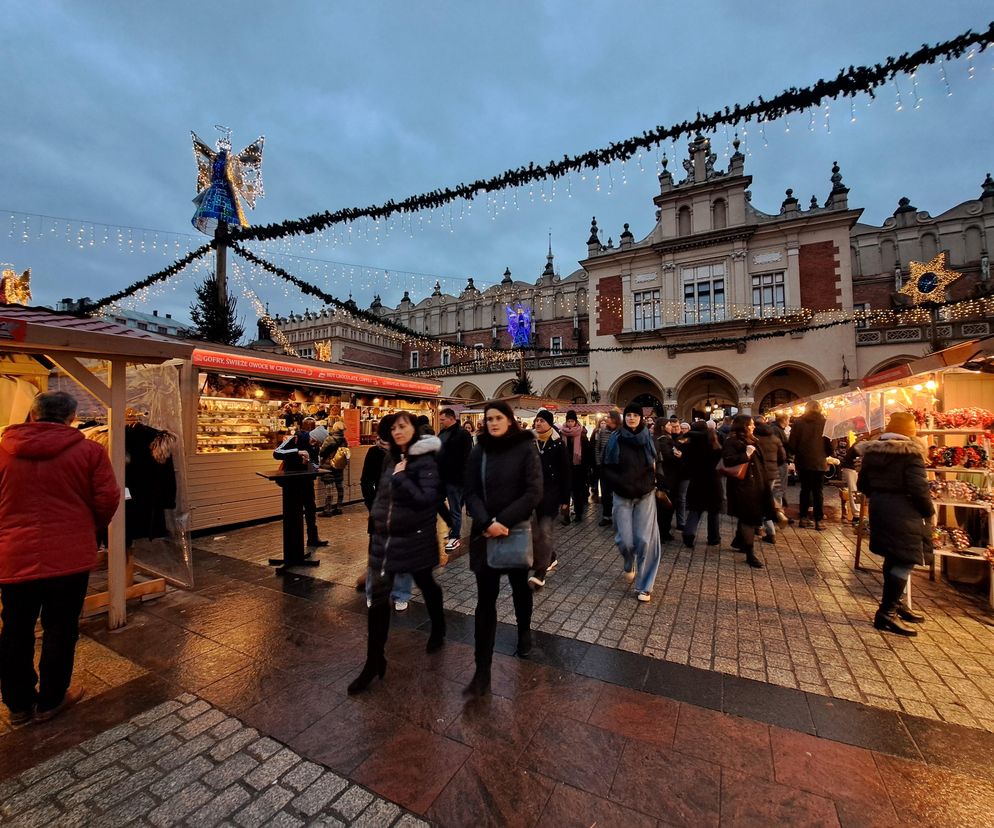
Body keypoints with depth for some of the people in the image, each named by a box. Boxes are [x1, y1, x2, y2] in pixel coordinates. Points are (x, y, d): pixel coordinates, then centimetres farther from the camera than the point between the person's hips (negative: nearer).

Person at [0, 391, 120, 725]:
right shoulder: (89, 450, -9)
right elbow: (108, 499, -9)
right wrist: (92, 529, 12)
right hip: (69, 556, -2)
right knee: (60, 629, 12)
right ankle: (50, 700, 27)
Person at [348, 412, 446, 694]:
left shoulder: (425, 461, -15)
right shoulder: (391, 458, 6)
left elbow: (426, 499, -25)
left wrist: (401, 476, -24)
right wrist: (376, 515, 11)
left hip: (415, 539, -5)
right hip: (384, 536, 6)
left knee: (426, 585, 18)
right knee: (376, 597, 4)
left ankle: (438, 630, 44)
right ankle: (374, 662, 17)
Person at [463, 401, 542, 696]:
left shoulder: (526, 448, -7)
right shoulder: (478, 451, 0)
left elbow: (533, 493, -13)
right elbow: (471, 493, -3)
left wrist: (503, 522, -20)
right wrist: (487, 523, -20)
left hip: (517, 531, -1)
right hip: (485, 534, 1)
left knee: (520, 585, 21)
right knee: (485, 599, 1)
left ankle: (524, 630, 50)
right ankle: (482, 672, 11)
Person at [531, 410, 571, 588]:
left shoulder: (558, 444, -6)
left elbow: (565, 472, -5)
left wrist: (565, 499, -6)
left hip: (552, 493, -4)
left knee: (545, 530, -7)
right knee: (537, 530, 12)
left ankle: (541, 572, -5)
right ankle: (551, 558, 34)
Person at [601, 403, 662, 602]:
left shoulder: (649, 439, 1)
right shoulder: (615, 439, -2)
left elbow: (659, 465, 7)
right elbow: (607, 467, 0)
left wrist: (653, 483, -6)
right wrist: (620, 483, -12)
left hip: (645, 496, 0)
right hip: (622, 496, 0)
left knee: (644, 539, -2)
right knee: (625, 539, -1)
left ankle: (644, 586, 14)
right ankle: (629, 565, 35)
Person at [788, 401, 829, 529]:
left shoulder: (798, 422, -2)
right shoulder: (824, 422, -6)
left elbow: (792, 444, -3)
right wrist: (826, 454, 17)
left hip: (803, 461, 2)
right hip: (819, 462, -1)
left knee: (805, 489, 13)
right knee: (818, 491, 5)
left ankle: (803, 518, 14)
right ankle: (818, 521, 7)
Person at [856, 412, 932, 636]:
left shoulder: (872, 451, 7)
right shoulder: (911, 452, -14)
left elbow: (862, 484, 11)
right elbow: (918, 488, -18)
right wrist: (929, 511, -4)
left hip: (880, 510, 7)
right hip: (904, 513, -7)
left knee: (893, 558, 19)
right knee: (905, 561, -1)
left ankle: (896, 603, 32)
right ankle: (887, 612, -1)